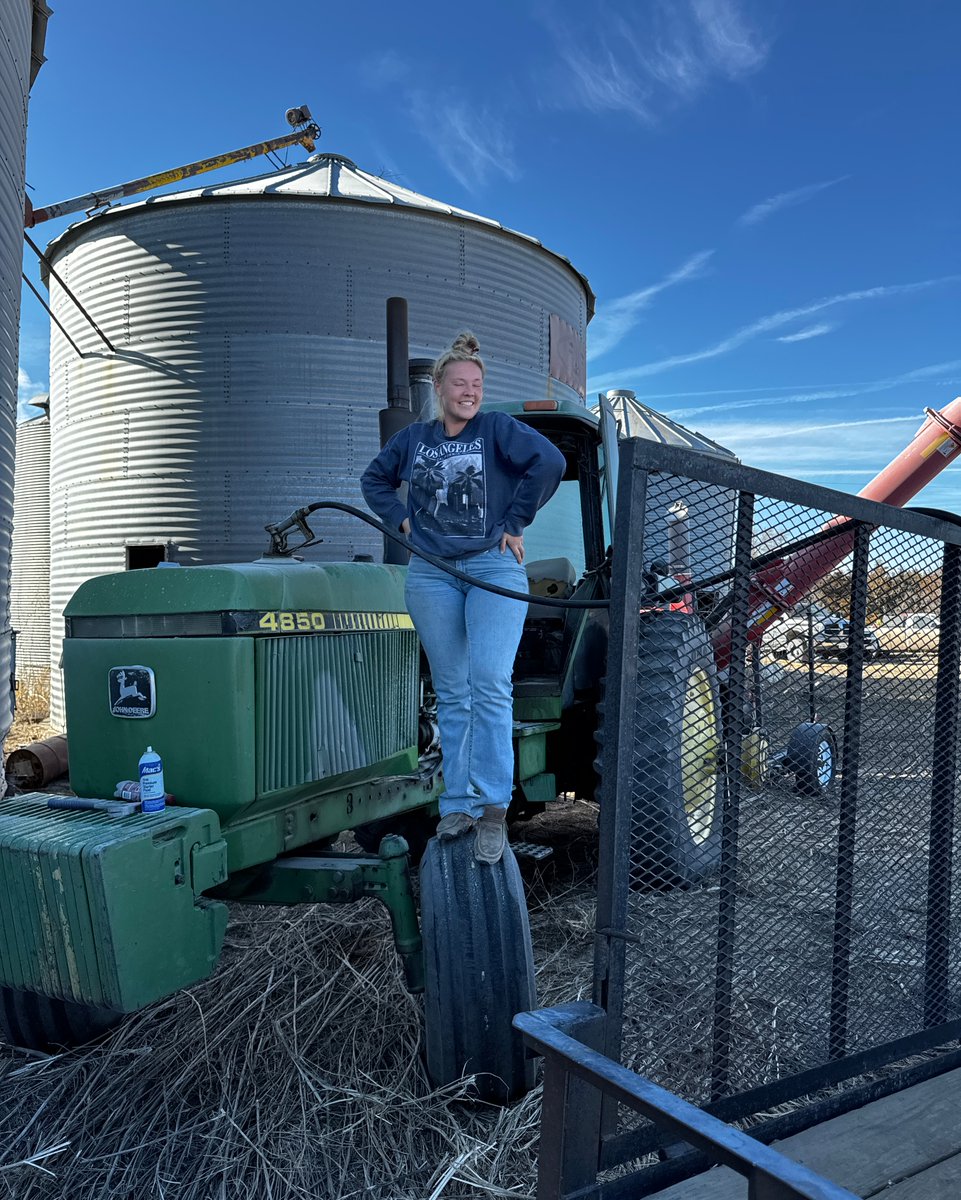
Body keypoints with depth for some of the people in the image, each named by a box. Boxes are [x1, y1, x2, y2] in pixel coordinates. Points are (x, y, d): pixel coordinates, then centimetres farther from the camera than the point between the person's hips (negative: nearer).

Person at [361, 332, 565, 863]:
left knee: (490, 686, -16)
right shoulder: (413, 438, 13)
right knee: (451, 694, 6)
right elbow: (374, 480, 25)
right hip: (431, 575, 4)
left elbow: (549, 462, -12)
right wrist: (402, 520, 10)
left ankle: (492, 809, -10)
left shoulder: (497, 429, 1)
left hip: (495, 568, -3)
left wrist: (516, 523, -10)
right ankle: (458, 805, 14)